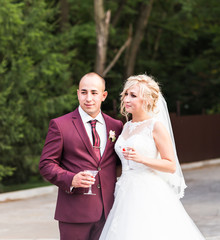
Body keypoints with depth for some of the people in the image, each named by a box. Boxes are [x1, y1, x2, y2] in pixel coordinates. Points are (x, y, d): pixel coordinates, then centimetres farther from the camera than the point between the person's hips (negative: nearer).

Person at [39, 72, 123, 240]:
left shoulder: (116, 126, 12)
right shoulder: (60, 125, 1)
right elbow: (46, 165, -1)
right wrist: (71, 179, -19)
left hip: (108, 212, 3)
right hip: (75, 213, -3)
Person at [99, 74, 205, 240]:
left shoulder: (156, 126, -7)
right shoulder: (126, 127, 14)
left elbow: (171, 166, -11)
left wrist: (141, 158, -21)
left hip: (150, 195, -7)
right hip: (127, 194, 7)